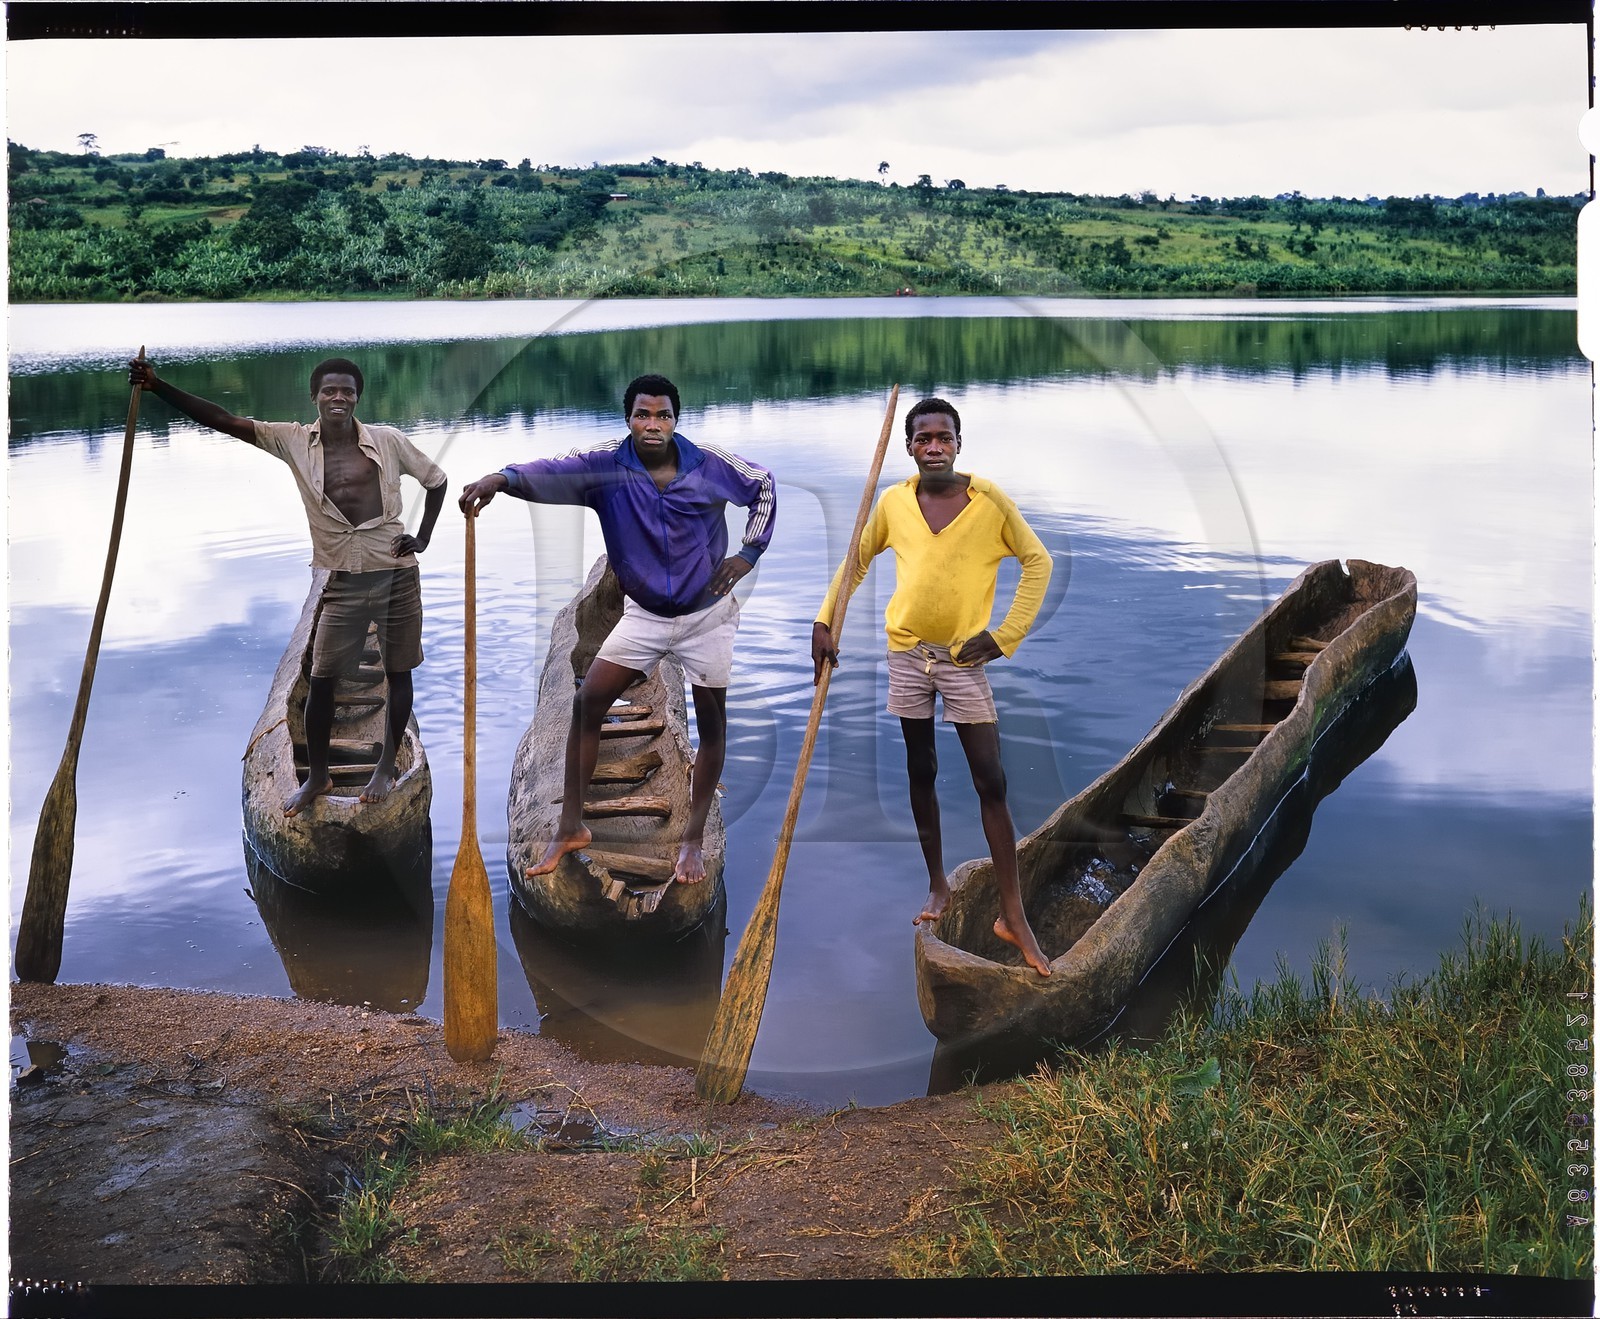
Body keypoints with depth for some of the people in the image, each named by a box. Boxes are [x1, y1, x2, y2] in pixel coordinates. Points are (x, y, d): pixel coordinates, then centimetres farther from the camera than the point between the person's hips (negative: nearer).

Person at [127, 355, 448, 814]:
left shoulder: (388, 441, -3)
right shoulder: (293, 441, -1)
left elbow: (436, 480, 11)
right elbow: (224, 420, -8)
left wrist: (423, 537, 1)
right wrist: (157, 386, -16)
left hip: (397, 573, 0)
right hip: (344, 580, 1)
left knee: (398, 671, 8)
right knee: (321, 678, 1)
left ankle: (386, 766, 26)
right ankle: (317, 775, 19)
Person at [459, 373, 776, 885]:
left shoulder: (710, 465, -13)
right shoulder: (606, 465, -15)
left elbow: (763, 486, 6)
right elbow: (554, 472, -35)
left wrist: (748, 554, -2)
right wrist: (502, 478, -55)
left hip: (708, 614, 0)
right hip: (644, 614, 0)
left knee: (711, 721, 4)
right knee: (587, 702, -8)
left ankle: (694, 839, 19)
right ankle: (570, 827, 4)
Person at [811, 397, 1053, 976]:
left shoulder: (988, 498, -8)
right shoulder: (893, 502, 0)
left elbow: (1038, 561, -2)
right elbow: (855, 560, 13)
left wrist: (1005, 635, -9)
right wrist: (824, 623, 4)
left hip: (963, 657, -3)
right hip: (906, 652, 3)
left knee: (991, 781, -5)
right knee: (920, 772, 12)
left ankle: (1012, 913, 1)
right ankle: (938, 885, 28)